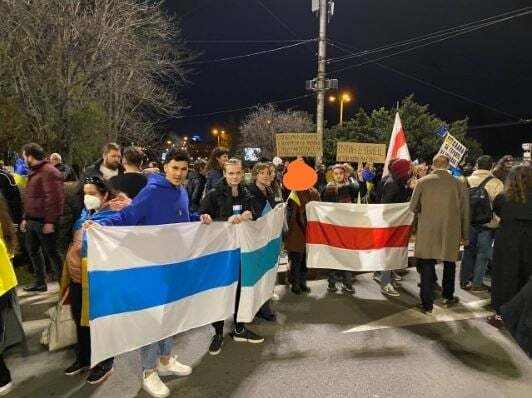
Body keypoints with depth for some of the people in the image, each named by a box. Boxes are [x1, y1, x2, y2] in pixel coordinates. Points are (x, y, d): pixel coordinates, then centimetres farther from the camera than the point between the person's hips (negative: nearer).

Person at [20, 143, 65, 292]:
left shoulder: (49, 172, -16)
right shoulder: (34, 172, 16)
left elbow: (54, 198, -22)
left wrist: (50, 221, -24)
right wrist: (25, 218, 20)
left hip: (44, 221, -10)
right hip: (32, 220, 10)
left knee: (51, 252, -3)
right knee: (33, 250, 17)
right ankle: (41, 282, 30)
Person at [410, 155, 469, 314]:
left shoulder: (422, 182, -7)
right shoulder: (459, 184, -4)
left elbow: (413, 207, 0)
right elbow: (465, 212, 2)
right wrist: (465, 235, 12)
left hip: (427, 232, -1)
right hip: (451, 232, 2)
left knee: (427, 266, 6)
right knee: (449, 263, 22)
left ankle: (427, 304, 9)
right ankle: (448, 296, 37)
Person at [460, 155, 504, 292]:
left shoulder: (467, 181, -1)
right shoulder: (496, 183, -11)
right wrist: (499, 222, -2)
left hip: (469, 223, 4)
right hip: (488, 224, -3)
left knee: (468, 251, 14)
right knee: (482, 253, 7)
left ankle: (464, 281, 22)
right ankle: (477, 283, 12)